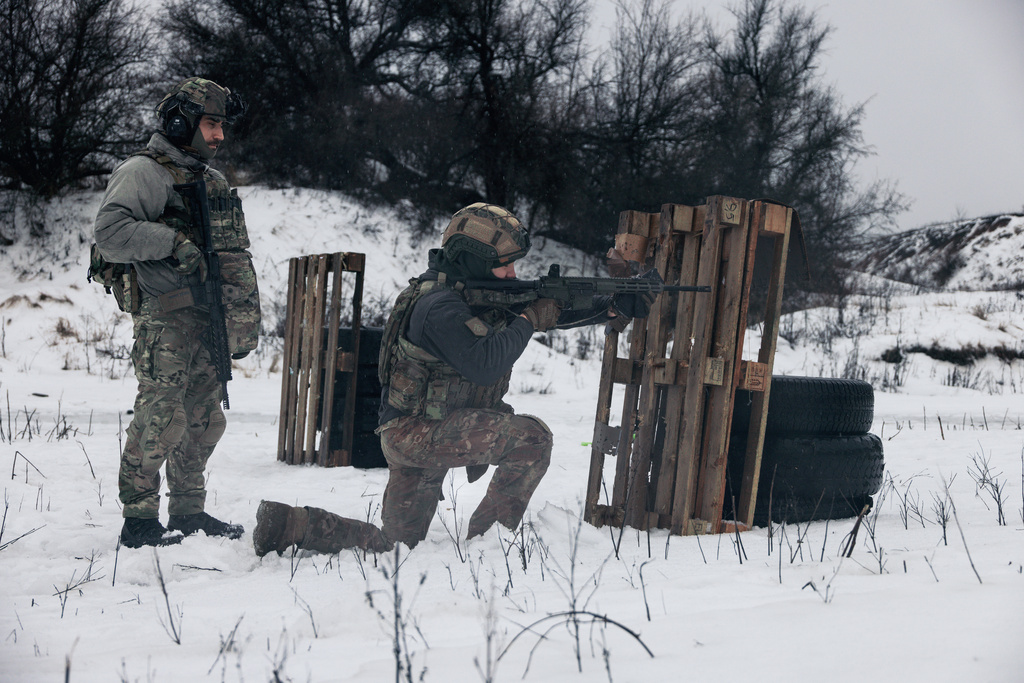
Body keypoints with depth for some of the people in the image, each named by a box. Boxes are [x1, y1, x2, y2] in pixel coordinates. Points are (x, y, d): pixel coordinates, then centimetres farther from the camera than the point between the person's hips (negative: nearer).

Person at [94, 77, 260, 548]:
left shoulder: (213, 182, 20)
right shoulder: (142, 173, -6)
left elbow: (235, 256, 24)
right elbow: (109, 234, -19)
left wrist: (243, 320, 14)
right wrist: (174, 240, -20)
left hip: (207, 319, 8)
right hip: (163, 320, -8)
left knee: (205, 421, 11)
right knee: (161, 419, -10)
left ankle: (189, 513, 22)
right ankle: (139, 520, -1)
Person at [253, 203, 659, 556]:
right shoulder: (440, 305, -21)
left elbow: (555, 311, 8)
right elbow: (483, 364, -29)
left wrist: (619, 305, -4)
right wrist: (529, 320, -20)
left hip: (430, 429, 10)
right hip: (415, 431, -10)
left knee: (394, 545, 14)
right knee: (532, 437, -20)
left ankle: (288, 525, 12)